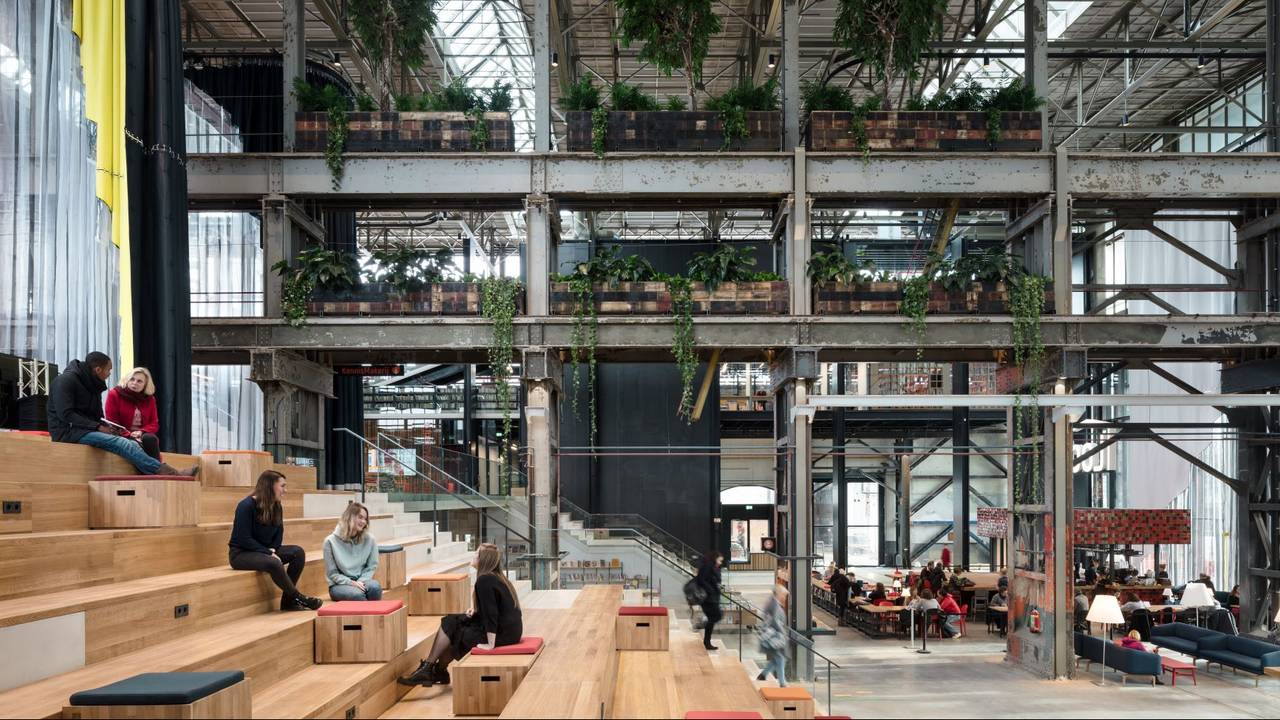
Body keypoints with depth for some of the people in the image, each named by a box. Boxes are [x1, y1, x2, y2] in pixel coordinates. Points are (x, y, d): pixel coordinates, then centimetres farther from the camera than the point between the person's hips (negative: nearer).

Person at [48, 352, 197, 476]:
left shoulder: (94, 385, 18)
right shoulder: (66, 380, -9)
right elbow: (65, 414, -19)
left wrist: (105, 426, -3)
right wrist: (98, 427, -21)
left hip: (88, 430, 9)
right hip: (68, 431, -8)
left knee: (132, 444, -16)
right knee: (122, 443, -28)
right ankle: (169, 473, -35)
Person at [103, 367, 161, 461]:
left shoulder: (149, 399, 11)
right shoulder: (114, 394, 2)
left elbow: (154, 424, 7)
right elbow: (112, 423, -3)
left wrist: (141, 432, -16)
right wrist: (129, 434, -19)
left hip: (143, 436, 3)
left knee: (151, 438, -33)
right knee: (136, 444, -36)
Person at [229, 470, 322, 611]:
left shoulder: (277, 507, 4)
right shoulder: (246, 506, -18)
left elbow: (278, 535, 11)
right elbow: (244, 539, -20)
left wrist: (272, 550, -11)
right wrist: (268, 553, -23)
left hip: (264, 551, 8)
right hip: (241, 554, -8)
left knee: (298, 552, -14)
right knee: (273, 563, -36)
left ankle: (288, 601, -14)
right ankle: (298, 598, -18)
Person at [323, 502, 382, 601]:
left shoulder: (369, 539, 4)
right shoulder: (331, 541, -4)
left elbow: (371, 567, 7)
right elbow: (332, 573, -3)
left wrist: (361, 581, -13)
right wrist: (351, 583, -18)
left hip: (362, 581, 3)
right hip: (339, 585, -2)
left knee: (375, 587, -34)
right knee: (357, 594, -36)